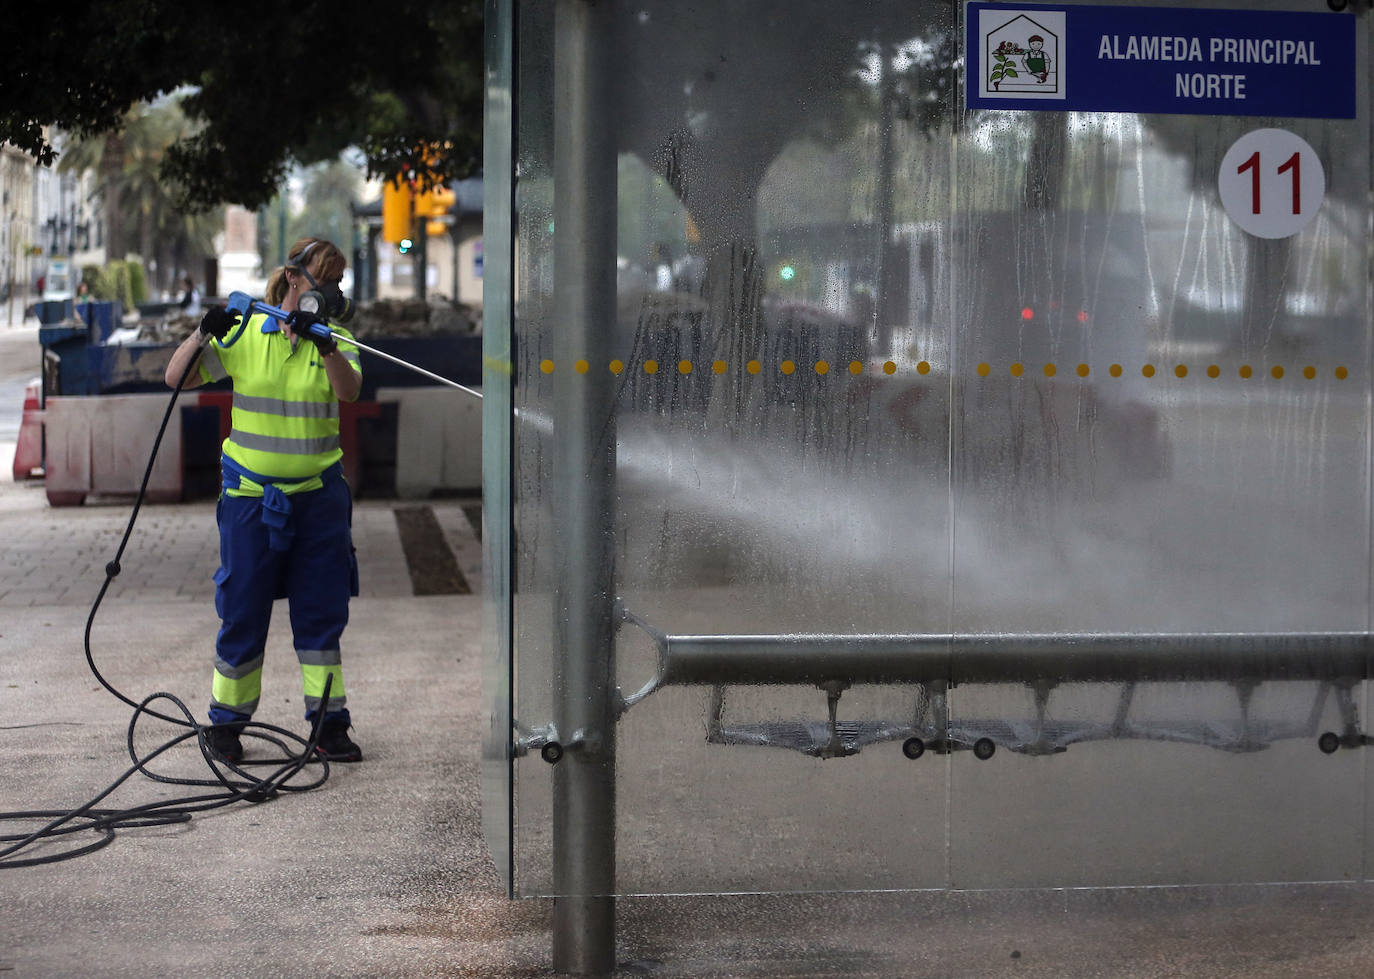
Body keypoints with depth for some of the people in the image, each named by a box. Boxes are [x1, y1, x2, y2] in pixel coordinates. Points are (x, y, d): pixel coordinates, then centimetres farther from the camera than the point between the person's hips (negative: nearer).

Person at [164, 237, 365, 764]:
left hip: (319, 497, 1)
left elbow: (348, 391, -17)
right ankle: (226, 720, 16)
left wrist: (323, 343, -33)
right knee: (243, 608, 3)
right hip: (251, 496, -1)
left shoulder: (336, 342, 3)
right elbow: (176, 378, -1)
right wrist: (202, 334, -17)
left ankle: (329, 723, 11)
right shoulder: (244, 335, 0)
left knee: (322, 611, 4)